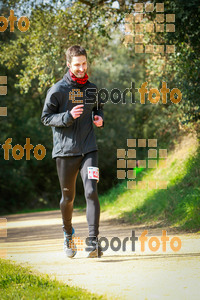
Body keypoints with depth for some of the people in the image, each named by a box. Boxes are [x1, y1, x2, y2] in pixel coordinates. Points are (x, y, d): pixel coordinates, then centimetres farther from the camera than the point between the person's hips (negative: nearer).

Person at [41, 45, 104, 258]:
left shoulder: (92, 89, 9)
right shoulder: (58, 90, -4)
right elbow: (46, 117, -3)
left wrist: (99, 118, 3)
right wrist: (68, 116, -18)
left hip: (89, 150, 2)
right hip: (65, 151, -2)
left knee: (91, 192, -15)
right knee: (68, 197, 10)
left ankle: (93, 241, -17)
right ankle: (68, 234, 36)